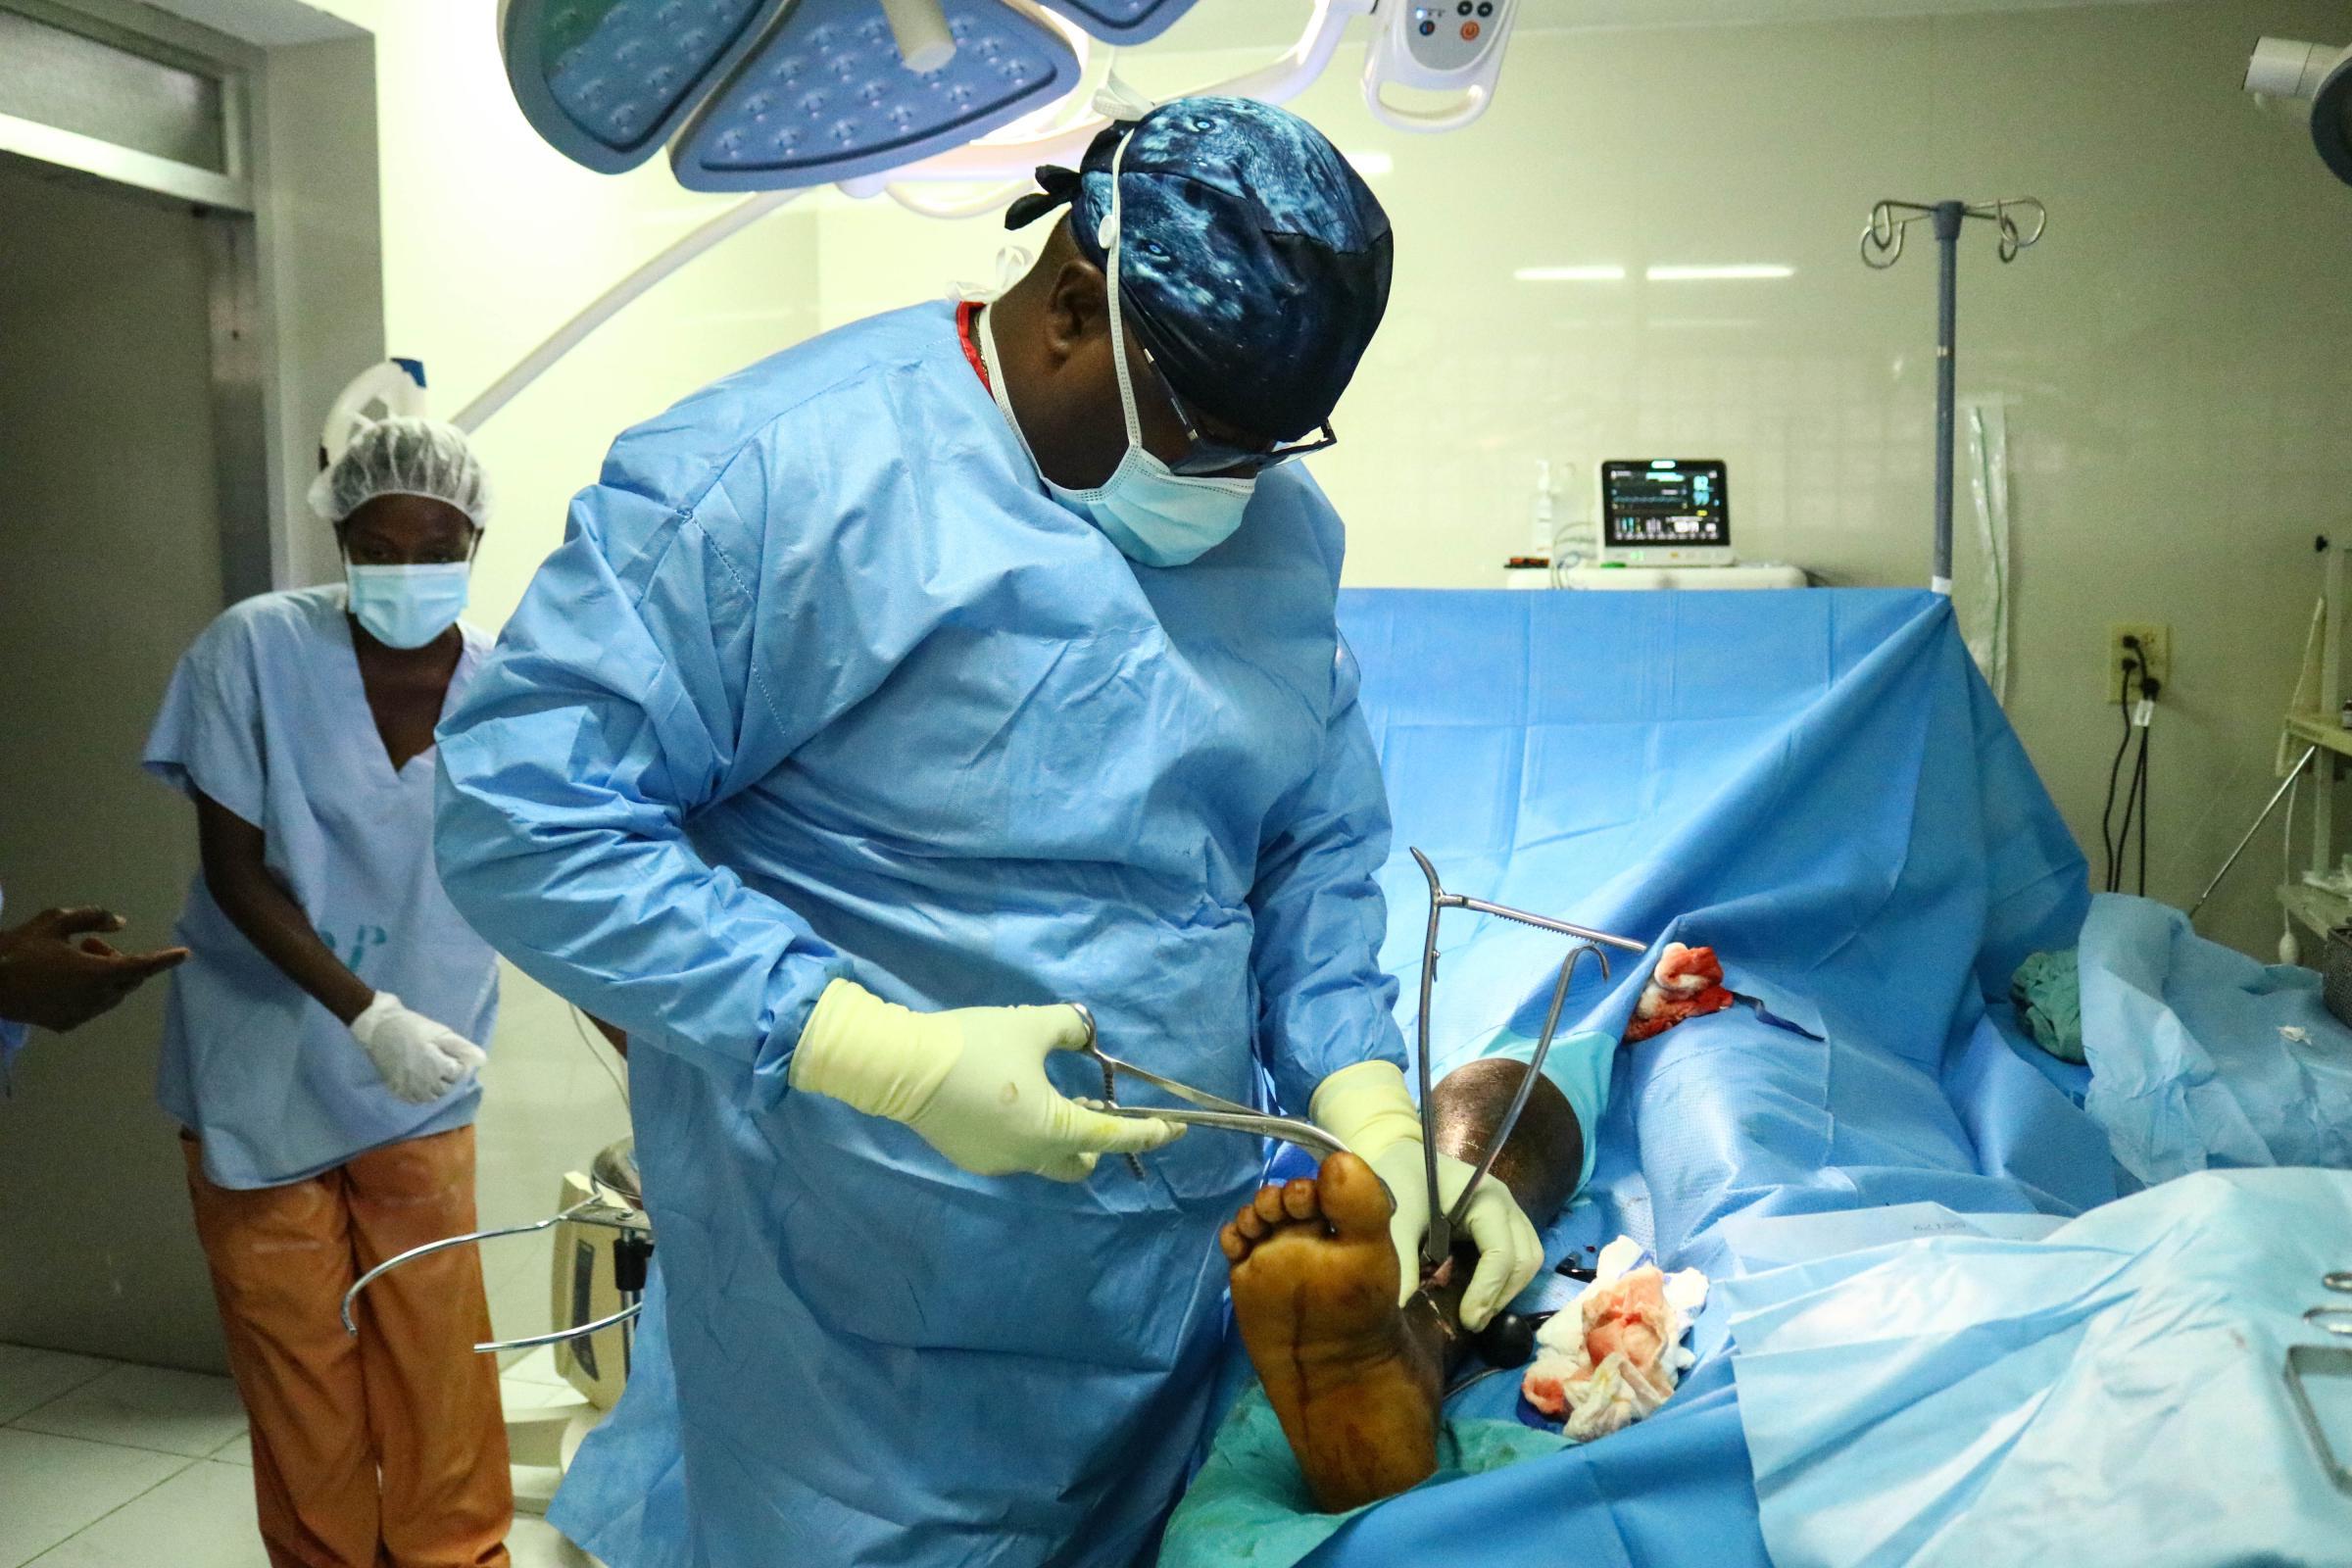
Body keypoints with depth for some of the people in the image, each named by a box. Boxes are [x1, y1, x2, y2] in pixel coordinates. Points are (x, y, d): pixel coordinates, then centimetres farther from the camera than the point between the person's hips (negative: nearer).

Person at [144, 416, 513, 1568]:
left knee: (438, 1360, 4)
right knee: (297, 1365, 10)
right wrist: (368, 1014, -25)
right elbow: (235, 871, -12)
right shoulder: (257, 649, -14)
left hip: (422, 1083, 1)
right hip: (260, 1075, -1)